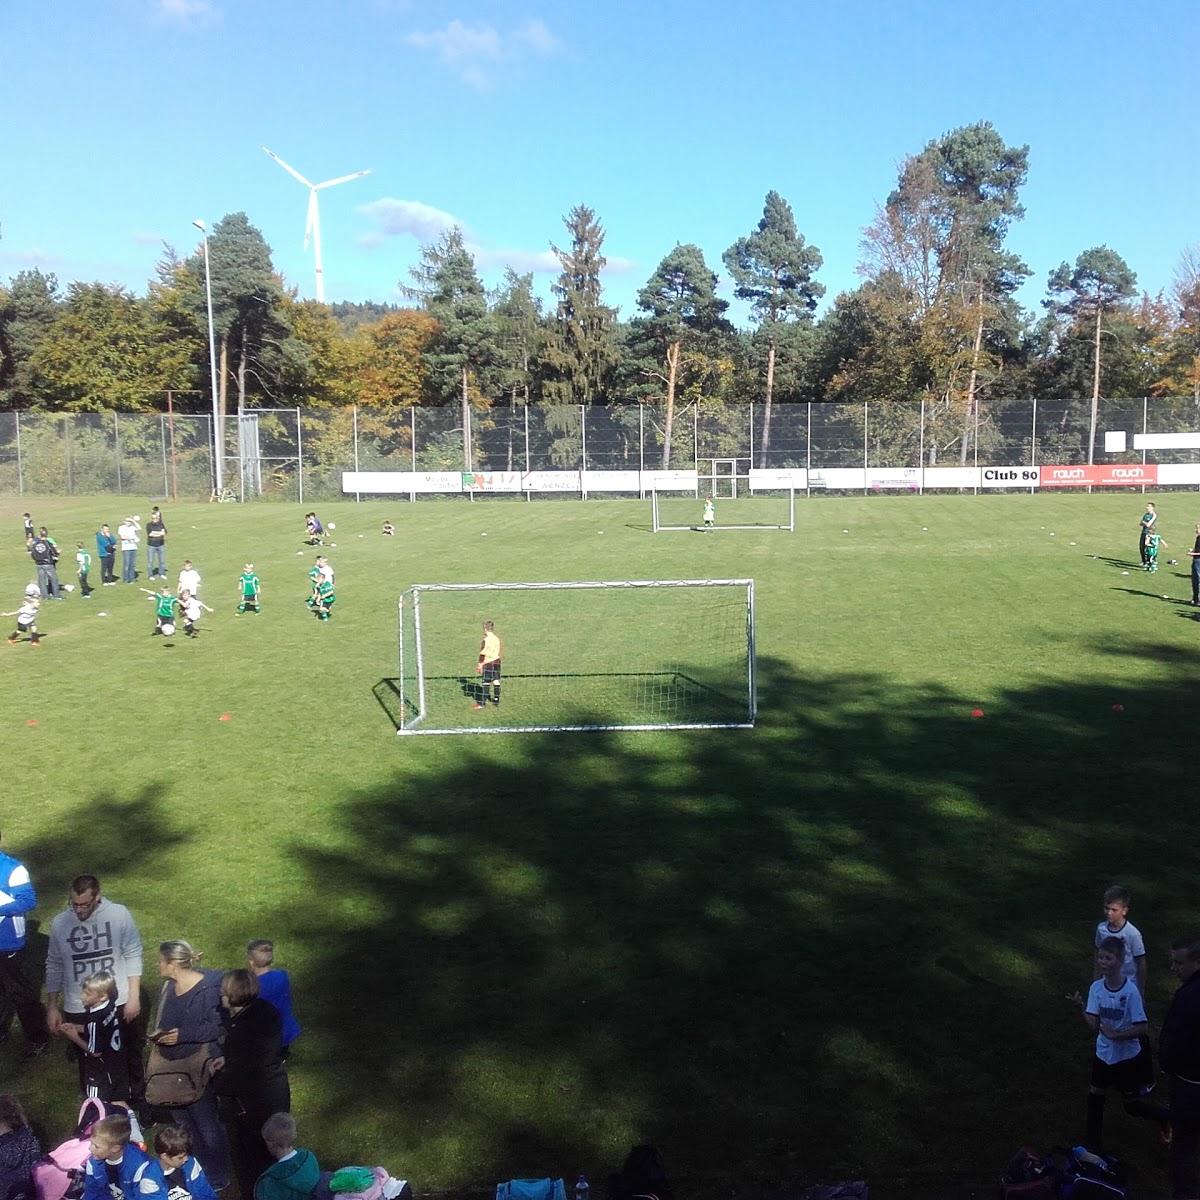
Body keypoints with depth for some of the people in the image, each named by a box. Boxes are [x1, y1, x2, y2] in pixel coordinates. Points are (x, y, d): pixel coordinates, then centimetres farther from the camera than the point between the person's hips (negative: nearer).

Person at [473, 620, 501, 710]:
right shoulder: (497, 639, 5)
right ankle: (496, 700, 17)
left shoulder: (485, 640, -16)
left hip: (488, 663, -7)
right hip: (496, 661, 7)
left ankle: (482, 703, 1)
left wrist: (479, 664, -7)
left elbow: (483, 654, -15)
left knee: (485, 683, -2)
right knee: (496, 681, 11)